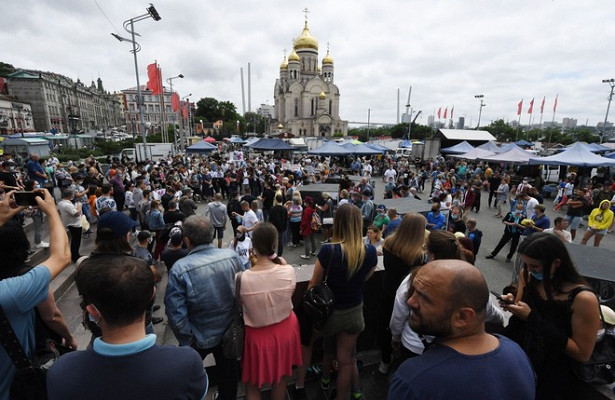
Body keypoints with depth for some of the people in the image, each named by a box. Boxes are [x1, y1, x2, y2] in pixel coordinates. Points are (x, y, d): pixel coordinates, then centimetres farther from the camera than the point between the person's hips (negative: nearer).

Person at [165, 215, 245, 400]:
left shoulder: (180, 269, -26)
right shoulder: (231, 256, -18)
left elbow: (176, 313, -22)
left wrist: (186, 342, -5)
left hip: (200, 338, -2)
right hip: (229, 331, 3)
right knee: (228, 371, 27)